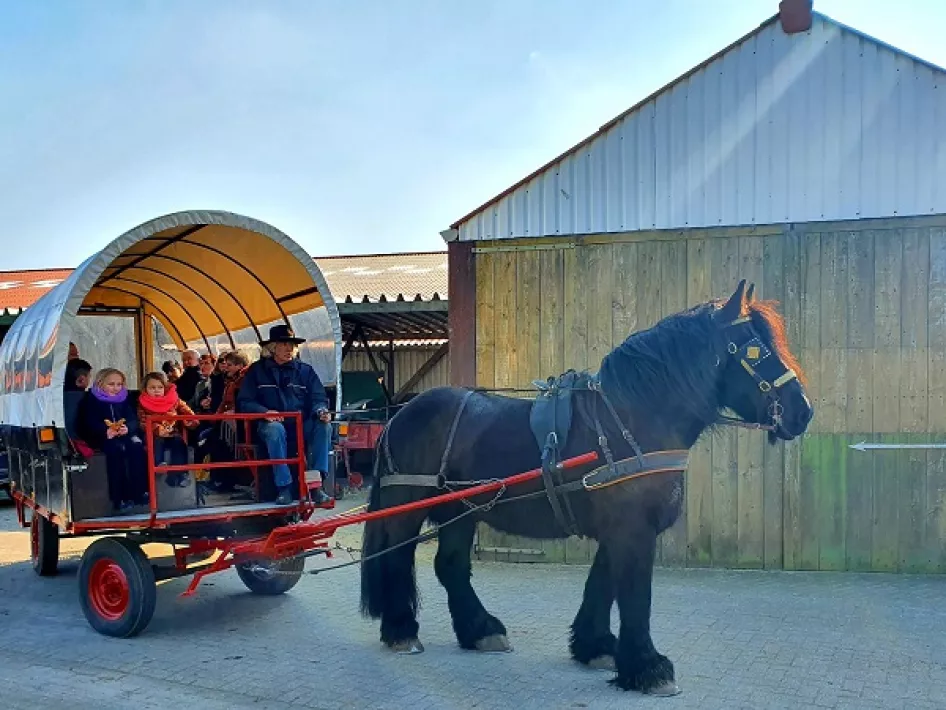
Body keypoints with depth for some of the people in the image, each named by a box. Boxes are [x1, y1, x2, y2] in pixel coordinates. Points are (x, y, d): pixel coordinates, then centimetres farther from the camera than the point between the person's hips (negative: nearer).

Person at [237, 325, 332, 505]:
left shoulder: (305, 370, 13)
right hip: (271, 423, -2)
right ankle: (284, 487, -33)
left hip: (302, 425, 2)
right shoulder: (257, 370, 8)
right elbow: (244, 402, 2)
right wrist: (265, 412, -18)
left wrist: (321, 410, -18)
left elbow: (318, 398, 7)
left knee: (324, 426, -29)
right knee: (275, 429, -38)